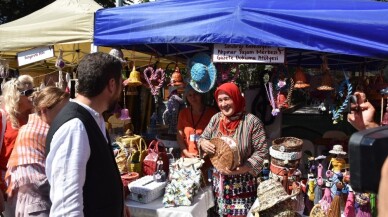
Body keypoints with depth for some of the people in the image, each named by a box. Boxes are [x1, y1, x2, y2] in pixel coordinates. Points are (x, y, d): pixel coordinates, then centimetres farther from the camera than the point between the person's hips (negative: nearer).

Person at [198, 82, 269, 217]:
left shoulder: (251, 122, -14)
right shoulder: (216, 119, 1)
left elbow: (262, 152, -13)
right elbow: (203, 138, 10)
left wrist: (242, 169, -24)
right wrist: (203, 143, -14)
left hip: (243, 184, -4)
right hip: (219, 181, 5)